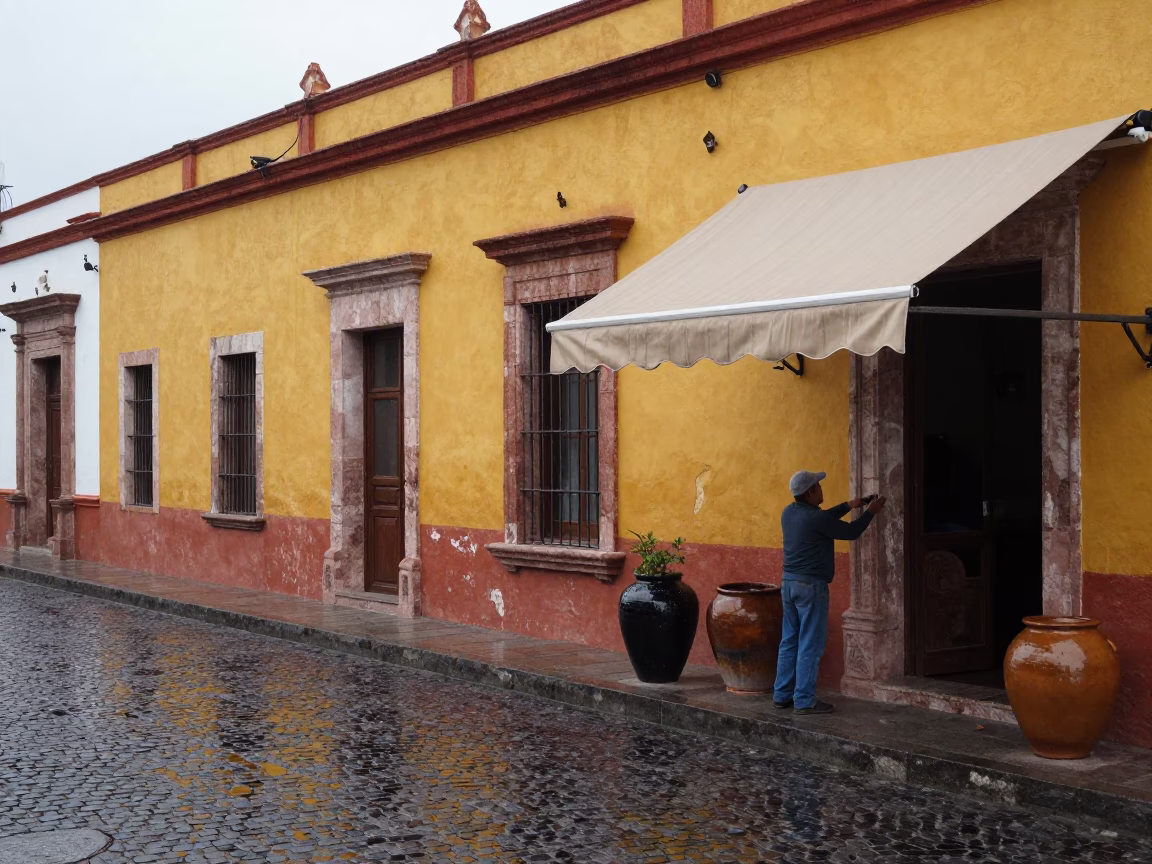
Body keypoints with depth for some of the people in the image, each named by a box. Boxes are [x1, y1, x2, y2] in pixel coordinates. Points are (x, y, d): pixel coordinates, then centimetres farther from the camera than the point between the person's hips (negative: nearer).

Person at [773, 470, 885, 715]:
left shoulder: (790, 512, 6)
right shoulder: (815, 518, -18)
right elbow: (851, 532, -7)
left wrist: (849, 506, 22)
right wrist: (870, 512, 7)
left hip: (789, 583, 8)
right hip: (811, 586, -8)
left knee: (790, 642, 14)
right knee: (810, 646, -2)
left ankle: (782, 695, 19)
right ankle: (804, 701, 1)